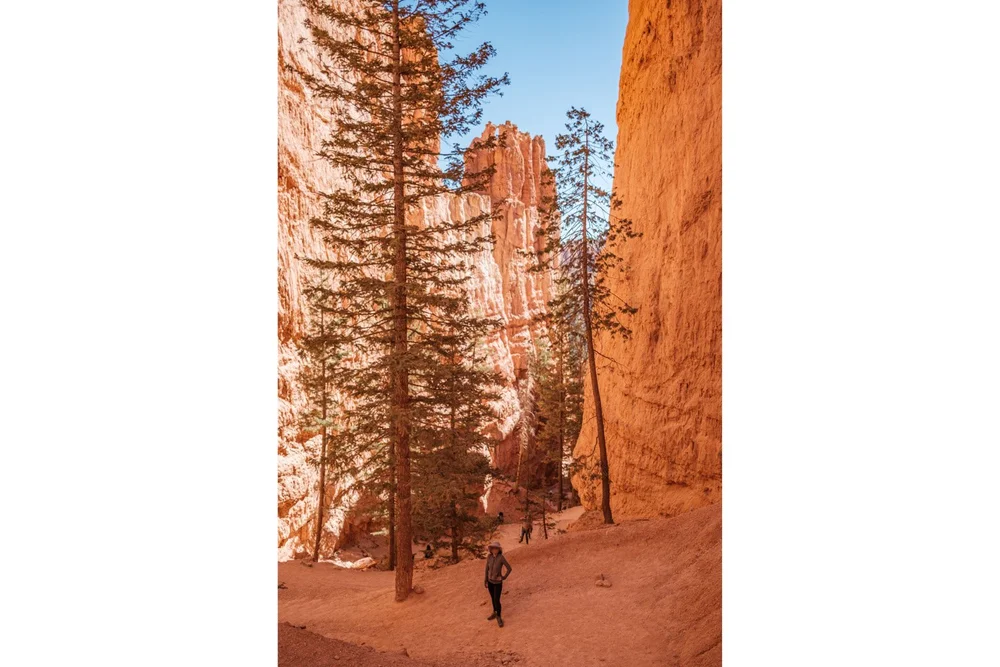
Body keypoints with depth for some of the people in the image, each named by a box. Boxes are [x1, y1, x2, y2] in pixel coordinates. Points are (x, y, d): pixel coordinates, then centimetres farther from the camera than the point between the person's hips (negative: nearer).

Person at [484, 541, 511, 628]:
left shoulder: (501, 557, -25)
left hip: (498, 582, -5)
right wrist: (486, 581, 3)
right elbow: (487, 569, 1)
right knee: (493, 598, 20)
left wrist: (504, 577, -11)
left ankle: (499, 617, 13)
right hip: (490, 581, 5)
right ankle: (495, 613, 41)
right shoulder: (489, 557, -10)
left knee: (497, 600, -6)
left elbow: (509, 568, -20)